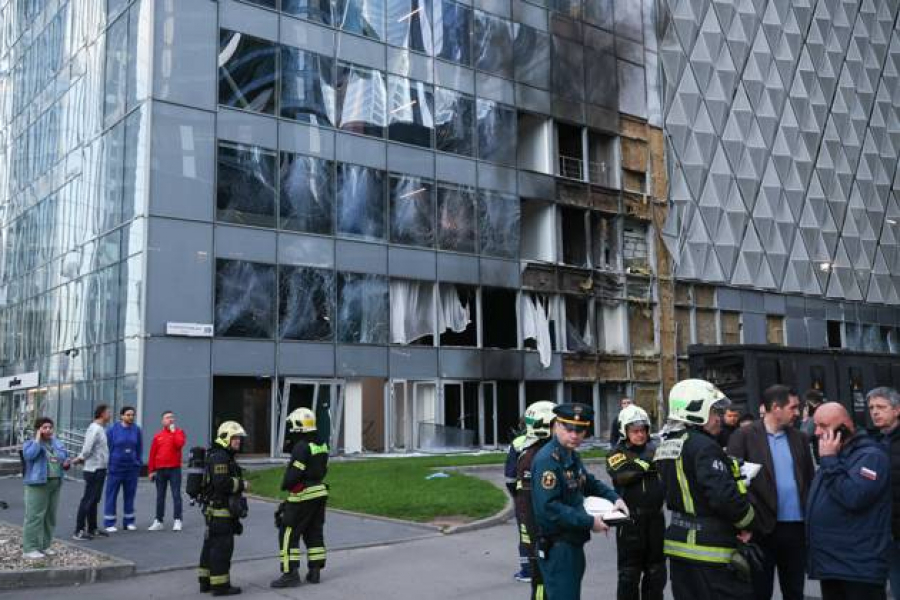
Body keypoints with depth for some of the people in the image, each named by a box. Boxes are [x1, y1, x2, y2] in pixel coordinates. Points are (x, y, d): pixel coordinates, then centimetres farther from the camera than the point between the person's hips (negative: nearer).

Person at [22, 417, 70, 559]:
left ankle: (45, 545, 20)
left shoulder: (57, 443, 14)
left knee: (50, 516, 11)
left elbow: (65, 457, 23)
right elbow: (29, 455, -23)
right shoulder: (30, 443, -3)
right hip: (37, 483, -6)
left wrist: (66, 463, 1)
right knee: (35, 516, -7)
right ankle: (29, 548, -3)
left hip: (55, 483, 7)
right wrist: (37, 439, -16)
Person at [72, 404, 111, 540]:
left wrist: (79, 459, 4)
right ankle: (79, 531, -2)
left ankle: (92, 528, 24)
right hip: (94, 470, -10)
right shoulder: (95, 429, -17)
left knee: (94, 500, 16)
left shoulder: (100, 429, 14)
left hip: (100, 469, 10)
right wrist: (80, 459, -7)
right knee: (87, 500, -6)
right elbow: (87, 450, -22)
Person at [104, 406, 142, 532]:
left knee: (130, 495, 10)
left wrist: (138, 464, 4)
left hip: (132, 468, 2)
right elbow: (108, 448, -1)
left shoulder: (136, 430, 2)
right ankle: (109, 523, 8)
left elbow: (139, 448, 8)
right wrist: (108, 465, -4)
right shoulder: (113, 430, -4)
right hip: (116, 467, -2)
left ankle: (129, 522, 19)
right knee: (112, 495, 1)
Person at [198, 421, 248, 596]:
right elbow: (222, 483, -27)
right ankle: (220, 585, -2)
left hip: (215, 511, 11)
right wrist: (242, 484, -15)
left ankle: (206, 581, 24)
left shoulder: (225, 457, 18)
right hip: (221, 511, -11)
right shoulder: (219, 457, -16)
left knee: (211, 545, 16)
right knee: (222, 547, -6)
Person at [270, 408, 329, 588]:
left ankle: (290, 574, -3)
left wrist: (284, 485, -3)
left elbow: (293, 474, -19)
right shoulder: (321, 446, 9)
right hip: (320, 492, 9)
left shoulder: (301, 447, -19)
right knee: (314, 533, 15)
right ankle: (314, 572, 18)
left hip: (302, 496, -9)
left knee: (289, 534, -1)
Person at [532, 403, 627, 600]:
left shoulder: (572, 455, 10)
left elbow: (590, 483, 24)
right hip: (556, 547, -10)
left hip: (573, 544, 10)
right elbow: (548, 507, -28)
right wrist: (589, 522, -23)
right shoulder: (547, 459, -21)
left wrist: (615, 498, 6)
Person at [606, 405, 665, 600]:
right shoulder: (618, 454, -5)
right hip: (631, 519, -4)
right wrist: (648, 460, -29)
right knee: (629, 573, 3)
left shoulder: (655, 450, 8)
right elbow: (622, 476, -24)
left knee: (656, 571, 16)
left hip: (655, 518, 4)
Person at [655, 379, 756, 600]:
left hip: (679, 541, 9)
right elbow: (725, 495, -25)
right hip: (710, 549, -9)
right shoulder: (704, 447, -18)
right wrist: (747, 523, -6)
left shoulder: (667, 446, 11)